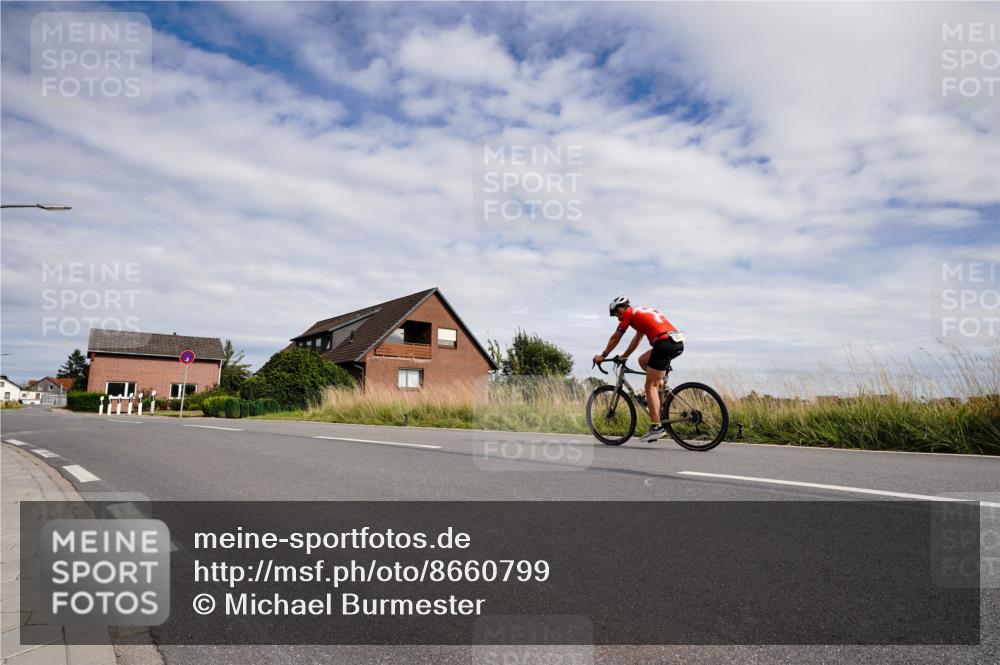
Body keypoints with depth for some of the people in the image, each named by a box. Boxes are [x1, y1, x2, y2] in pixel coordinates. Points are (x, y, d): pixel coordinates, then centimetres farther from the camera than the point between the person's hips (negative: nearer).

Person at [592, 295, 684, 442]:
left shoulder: (629, 314, 7)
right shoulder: (643, 312, 29)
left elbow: (615, 338, 14)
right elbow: (637, 339, 38)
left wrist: (602, 356, 26)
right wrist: (624, 356, 45)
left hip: (664, 343, -8)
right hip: (678, 343, 8)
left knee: (650, 386, -2)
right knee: (643, 360, 27)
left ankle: (656, 427, -6)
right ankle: (660, 386, 15)